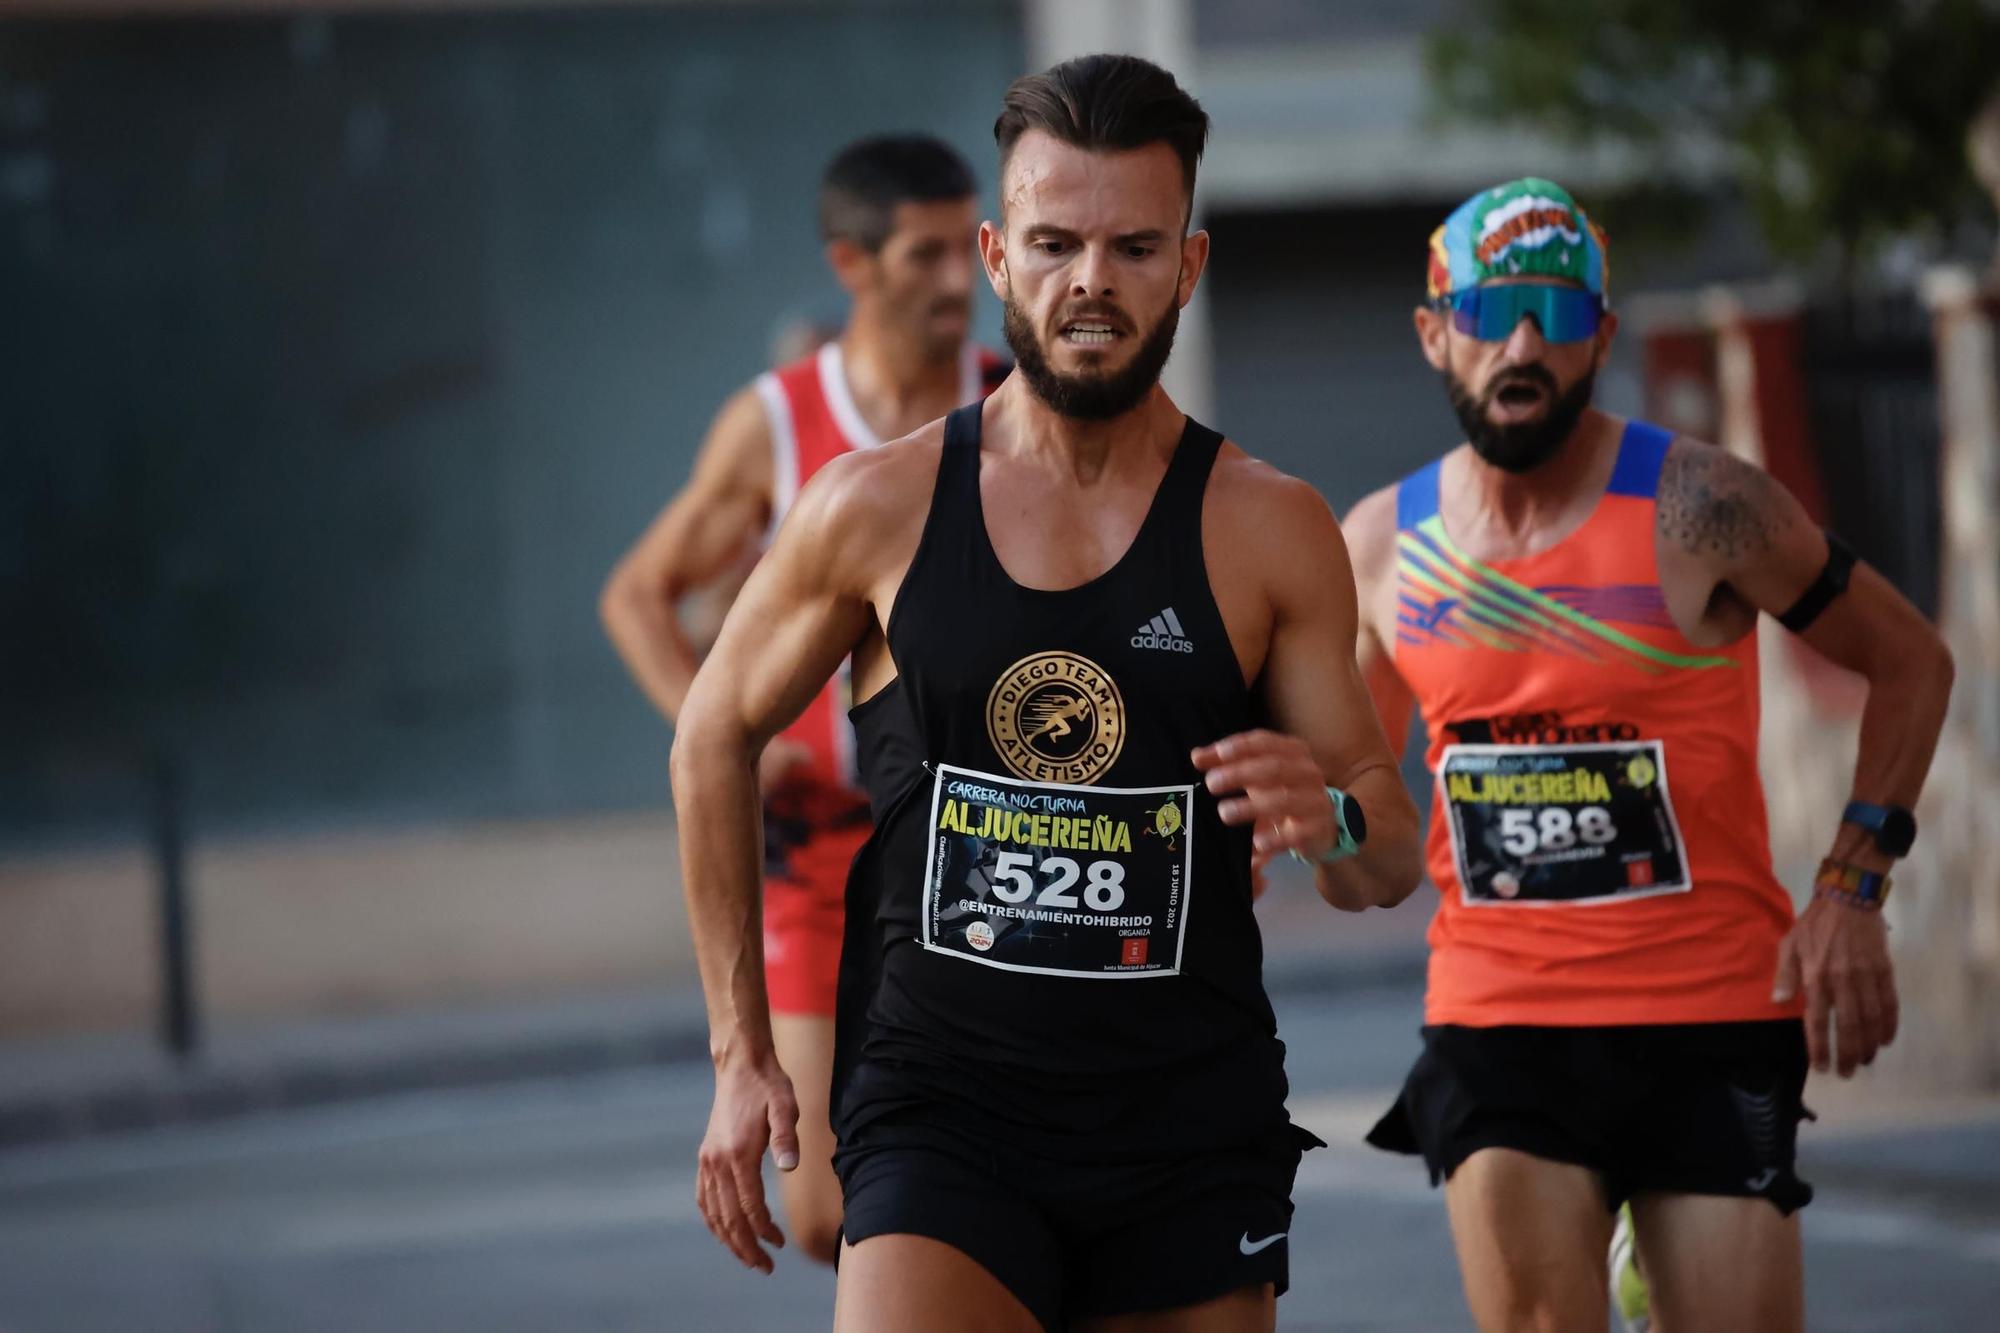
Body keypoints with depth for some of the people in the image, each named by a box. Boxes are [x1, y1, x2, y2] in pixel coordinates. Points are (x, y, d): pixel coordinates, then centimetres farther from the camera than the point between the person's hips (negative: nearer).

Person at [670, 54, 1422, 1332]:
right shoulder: (878, 509, 0)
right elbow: (716, 739, 14)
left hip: (1191, 1131, 1)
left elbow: (1391, 864, 5)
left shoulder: (1270, 530, 0)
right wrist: (742, 1057, 11)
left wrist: (1335, 822, -20)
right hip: (941, 1115, -1)